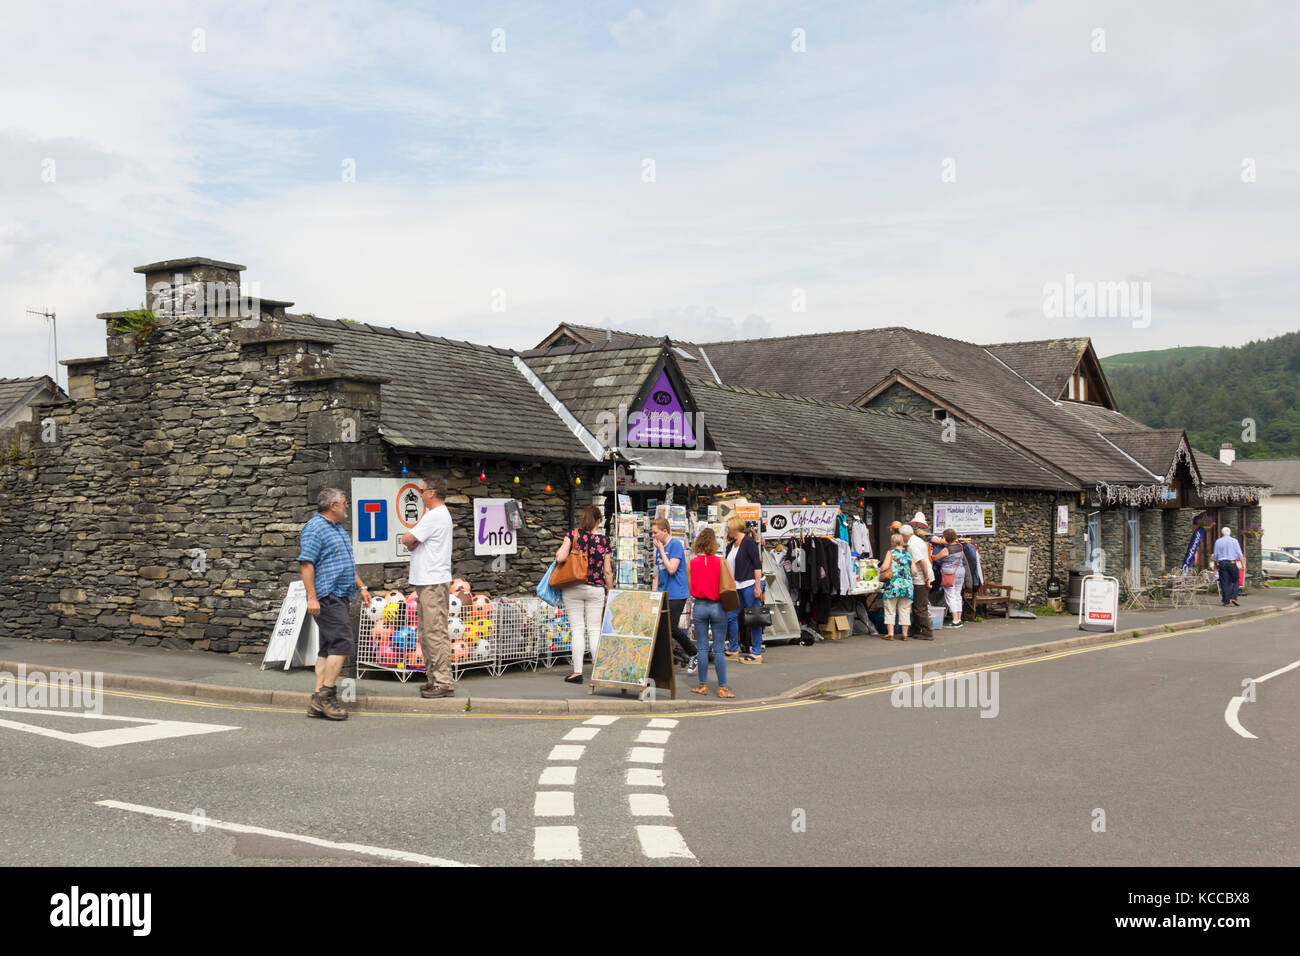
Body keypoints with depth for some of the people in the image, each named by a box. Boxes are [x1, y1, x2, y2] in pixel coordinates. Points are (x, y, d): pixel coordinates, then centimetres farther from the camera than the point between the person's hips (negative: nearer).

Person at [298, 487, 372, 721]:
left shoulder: (339, 529, 20)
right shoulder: (314, 529, -11)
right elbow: (306, 563, -17)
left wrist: (361, 586, 24)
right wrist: (312, 597, -22)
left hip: (340, 596, 10)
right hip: (327, 596, -10)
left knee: (329, 647, 8)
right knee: (342, 643, -15)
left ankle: (318, 702, 10)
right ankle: (326, 695, -10)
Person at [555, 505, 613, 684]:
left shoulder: (573, 534, -6)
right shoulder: (603, 541, -1)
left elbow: (560, 557, -15)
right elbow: (607, 571, 2)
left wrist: (559, 552, 8)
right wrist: (609, 592, 12)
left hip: (573, 588, -1)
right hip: (596, 589, 1)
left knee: (577, 629, 2)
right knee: (594, 630, 8)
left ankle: (577, 672, 0)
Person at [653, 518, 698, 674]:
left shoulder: (676, 545, -12)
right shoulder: (660, 547, 13)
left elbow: (671, 569, -21)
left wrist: (661, 550, -15)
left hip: (676, 595, -8)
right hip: (663, 594, 8)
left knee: (672, 628, -8)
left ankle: (695, 654, 12)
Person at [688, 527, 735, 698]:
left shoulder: (691, 564, -4)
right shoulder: (720, 562, -9)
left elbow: (690, 589, -1)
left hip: (699, 606, 1)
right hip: (717, 607, -1)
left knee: (702, 648, 9)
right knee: (719, 649, 4)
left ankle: (703, 685, 13)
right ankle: (722, 687, 5)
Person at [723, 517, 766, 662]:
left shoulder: (748, 541, -9)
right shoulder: (731, 545, 15)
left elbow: (758, 564, -13)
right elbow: (728, 567, 21)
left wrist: (758, 586, -18)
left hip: (751, 584, -8)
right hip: (737, 586, 8)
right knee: (730, 615, 7)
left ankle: (757, 653, 4)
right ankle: (733, 650, 19)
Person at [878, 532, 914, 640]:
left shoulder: (891, 552, -3)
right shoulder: (908, 554, 8)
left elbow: (884, 567, -13)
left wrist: (881, 572, 8)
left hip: (893, 585, -3)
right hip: (907, 585, 3)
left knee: (890, 610, 5)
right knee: (905, 611, 10)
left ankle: (890, 633, 3)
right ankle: (905, 634, 11)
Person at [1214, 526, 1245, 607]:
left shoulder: (1218, 541, 6)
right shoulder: (1234, 541, 2)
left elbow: (1215, 555, 7)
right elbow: (1239, 554, -1)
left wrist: (1215, 565, 15)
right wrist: (1243, 564, 1)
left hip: (1222, 563, 1)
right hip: (1232, 563, -1)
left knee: (1224, 582, 2)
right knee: (1236, 581, 9)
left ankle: (1226, 601, 0)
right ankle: (1233, 597, -8)